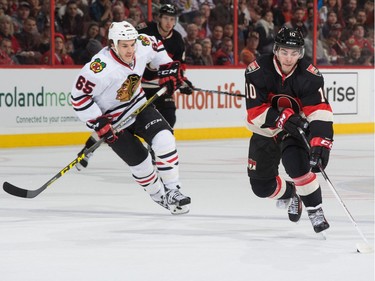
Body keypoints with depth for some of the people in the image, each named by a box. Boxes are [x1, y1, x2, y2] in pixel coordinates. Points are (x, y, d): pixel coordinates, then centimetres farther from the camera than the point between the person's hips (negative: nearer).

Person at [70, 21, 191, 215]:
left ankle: (173, 191, -5)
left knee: (164, 139, -16)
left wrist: (168, 70, 5)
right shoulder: (100, 69, -34)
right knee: (140, 161, -8)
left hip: (138, 106, 5)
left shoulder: (143, 46, -16)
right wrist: (99, 124, -26)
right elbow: (79, 96, -27)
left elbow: (156, 46, 10)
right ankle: (159, 196, 18)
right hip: (112, 120, -5)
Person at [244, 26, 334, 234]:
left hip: (297, 129, -2)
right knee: (261, 186, 5)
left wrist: (321, 144, -43)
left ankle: (315, 211, -11)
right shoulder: (257, 71, -23)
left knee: (298, 166, -30)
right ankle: (289, 193, 39)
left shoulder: (309, 76, -22)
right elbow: (255, 112, -25)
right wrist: (283, 118, -39)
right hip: (265, 131, 2)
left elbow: (320, 113, -30)